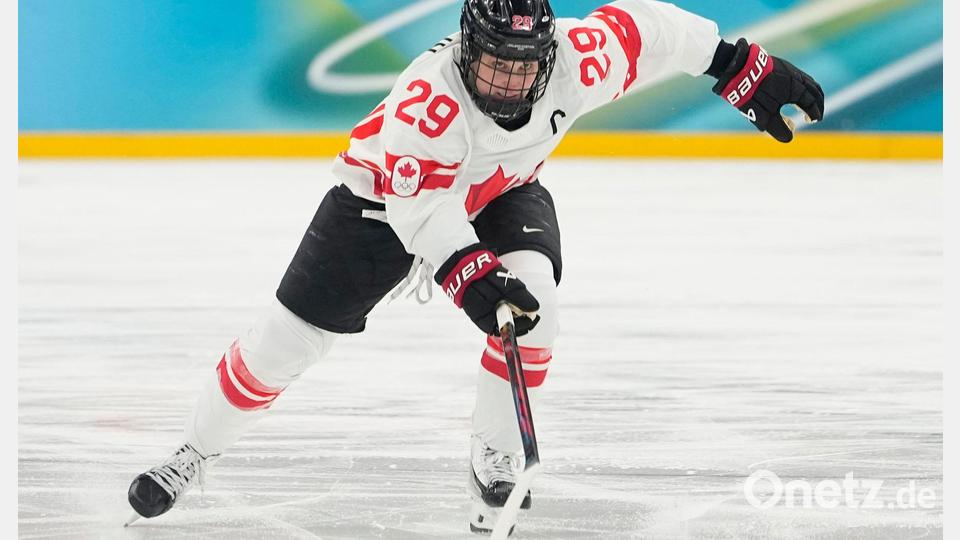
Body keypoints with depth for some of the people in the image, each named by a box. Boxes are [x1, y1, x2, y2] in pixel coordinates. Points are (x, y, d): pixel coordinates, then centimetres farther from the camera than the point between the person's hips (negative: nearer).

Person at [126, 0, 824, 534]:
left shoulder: (575, 61, -30)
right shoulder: (429, 96, -41)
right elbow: (421, 203, -45)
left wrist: (742, 67, -10)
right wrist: (468, 274, -59)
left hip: (501, 192, 3)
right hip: (387, 194, -3)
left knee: (531, 295, -27)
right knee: (292, 336, -5)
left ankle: (496, 462, -10)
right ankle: (194, 454, 15)